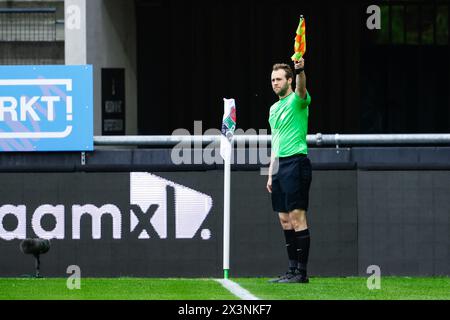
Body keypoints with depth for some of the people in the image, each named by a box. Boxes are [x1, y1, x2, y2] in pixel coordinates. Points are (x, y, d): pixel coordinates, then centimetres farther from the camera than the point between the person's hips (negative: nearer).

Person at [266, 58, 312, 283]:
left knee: (297, 217, -10)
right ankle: (293, 269, 11)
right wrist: (271, 173, 20)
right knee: (285, 220, 8)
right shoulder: (274, 108, 20)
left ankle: (301, 272, -10)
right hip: (280, 164, 9)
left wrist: (300, 70, -50)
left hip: (295, 162, -9)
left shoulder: (297, 100, -4)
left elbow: (301, 89, -29)